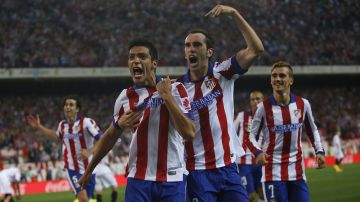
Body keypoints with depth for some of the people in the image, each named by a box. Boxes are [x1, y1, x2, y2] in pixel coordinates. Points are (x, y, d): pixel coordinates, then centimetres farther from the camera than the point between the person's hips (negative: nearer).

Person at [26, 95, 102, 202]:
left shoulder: (86, 122, -16)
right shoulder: (62, 125, 0)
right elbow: (56, 136, 24)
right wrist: (39, 126, 21)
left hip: (88, 168, -1)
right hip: (72, 168, 1)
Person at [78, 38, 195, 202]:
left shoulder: (175, 90, -2)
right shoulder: (125, 97, 7)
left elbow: (189, 133, -13)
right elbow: (110, 137, 20)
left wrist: (167, 97, -16)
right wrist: (88, 171, 22)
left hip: (172, 180, -2)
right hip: (138, 180, 2)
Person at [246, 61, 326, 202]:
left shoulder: (303, 104, 3)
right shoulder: (264, 107, -5)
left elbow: (312, 131, 17)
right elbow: (251, 135, 1)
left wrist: (319, 151, 3)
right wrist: (258, 152, -19)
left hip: (297, 172, 3)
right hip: (273, 172, -3)